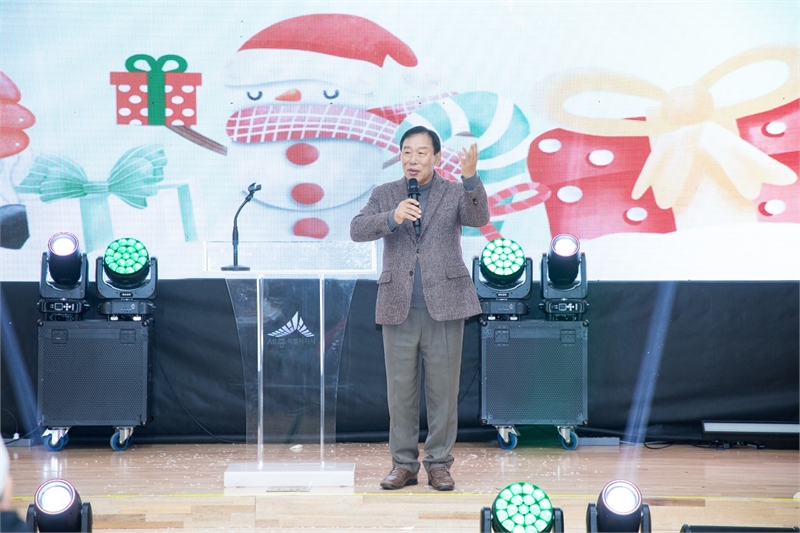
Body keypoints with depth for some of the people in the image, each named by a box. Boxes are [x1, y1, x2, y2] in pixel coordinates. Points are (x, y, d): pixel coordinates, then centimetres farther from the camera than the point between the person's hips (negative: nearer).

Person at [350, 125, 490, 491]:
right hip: (399, 308, 2)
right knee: (400, 389, 6)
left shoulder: (455, 193, 5)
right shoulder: (384, 195, 10)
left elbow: (479, 218, -15)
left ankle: (439, 464, 12)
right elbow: (357, 230, -3)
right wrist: (392, 218, -22)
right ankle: (404, 464, 15)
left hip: (444, 306, -2)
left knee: (443, 388, 3)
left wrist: (470, 177, -32)